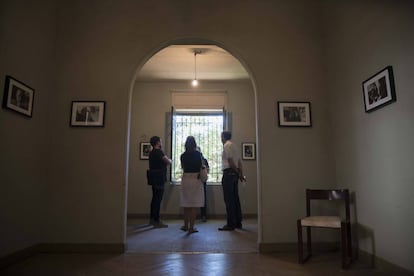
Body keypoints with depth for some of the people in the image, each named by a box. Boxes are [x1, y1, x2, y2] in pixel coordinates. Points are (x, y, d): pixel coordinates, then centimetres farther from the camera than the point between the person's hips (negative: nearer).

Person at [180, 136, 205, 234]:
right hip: (196, 179, -3)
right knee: (195, 205, 2)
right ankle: (191, 227, 3)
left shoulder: (183, 155, 2)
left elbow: (183, 167, 11)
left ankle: (186, 225, 24)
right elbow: (201, 166, -2)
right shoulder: (198, 154, -5)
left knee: (186, 204, 14)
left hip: (185, 179, 3)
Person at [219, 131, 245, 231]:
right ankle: (238, 223, 20)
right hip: (234, 173, 9)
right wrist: (241, 174, 11)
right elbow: (239, 162, 15)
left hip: (228, 173, -9)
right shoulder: (233, 145, 19)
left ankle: (230, 224, -3)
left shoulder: (226, 145, -9)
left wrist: (238, 174, -8)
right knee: (235, 198, 13)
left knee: (229, 200, -6)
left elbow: (230, 161, -16)